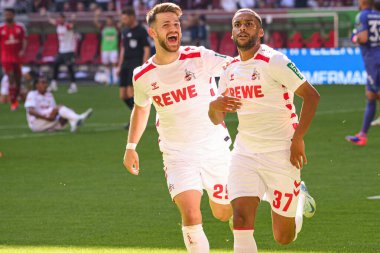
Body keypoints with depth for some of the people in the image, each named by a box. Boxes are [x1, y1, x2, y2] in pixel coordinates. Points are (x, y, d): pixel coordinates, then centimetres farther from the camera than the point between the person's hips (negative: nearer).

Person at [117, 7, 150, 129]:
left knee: (131, 93, -16)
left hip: (136, 64, -8)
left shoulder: (141, 31, -5)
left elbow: (147, 50, -8)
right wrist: (120, 66, 18)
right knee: (123, 95, 4)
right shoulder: (125, 32, 16)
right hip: (125, 65, 8)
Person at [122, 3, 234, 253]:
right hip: (177, 154, 0)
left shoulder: (200, 58, -11)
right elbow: (141, 108, 16)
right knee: (191, 217, -18)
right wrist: (131, 146, 16)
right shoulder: (142, 77, -3)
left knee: (224, 213, 14)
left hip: (215, 147, 0)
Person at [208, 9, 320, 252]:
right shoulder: (230, 69, 8)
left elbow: (311, 96, -12)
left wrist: (298, 139, -16)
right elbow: (216, 119, 15)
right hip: (245, 153, 5)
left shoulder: (274, 61, -11)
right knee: (241, 221, -15)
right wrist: (215, 106, -10)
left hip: (280, 154, -5)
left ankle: (300, 197, 37)